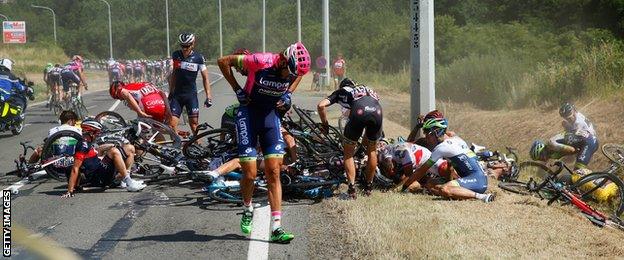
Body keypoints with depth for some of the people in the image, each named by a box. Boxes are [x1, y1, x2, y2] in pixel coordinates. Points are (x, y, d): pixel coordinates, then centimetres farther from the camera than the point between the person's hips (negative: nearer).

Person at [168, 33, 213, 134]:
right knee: (172, 124, -6)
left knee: (194, 123, -4)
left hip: (191, 94, -2)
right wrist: (170, 92, 16)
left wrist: (208, 95, -5)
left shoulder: (198, 58, -4)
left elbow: (205, 77, 1)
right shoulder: (176, 55, 3)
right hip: (177, 94, 2)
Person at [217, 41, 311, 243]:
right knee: (250, 174, -7)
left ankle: (277, 228, -6)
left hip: (271, 115, 4)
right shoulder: (260, 62, -25)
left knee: (274, 172, -5)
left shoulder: (295, 69, -11)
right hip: (248, 113, -3)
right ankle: (247, 210, 25)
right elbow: (224, 61, -13)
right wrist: (237, 89, -12)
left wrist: (288, 93, 1)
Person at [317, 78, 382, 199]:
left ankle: (352, 187, 5)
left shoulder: (341, 92, 31)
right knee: (372, 151, 24)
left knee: (349, 153, 14)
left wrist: (325, 124, 30)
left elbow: (321, 106, 16)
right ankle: (369, 187, 31)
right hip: (377, 111, 3)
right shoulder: (366, 88, 42)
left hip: (359, 112, -3)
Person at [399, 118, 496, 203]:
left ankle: (481, 197, -30)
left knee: (444, 190, -32)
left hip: (476, 179, -9)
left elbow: (422, 170, 1)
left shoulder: (441, 147, -5)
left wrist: (403, 187, 9)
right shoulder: (457, 139, 19)